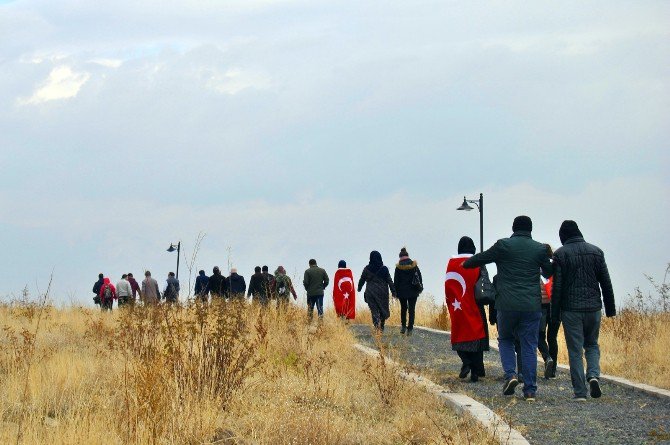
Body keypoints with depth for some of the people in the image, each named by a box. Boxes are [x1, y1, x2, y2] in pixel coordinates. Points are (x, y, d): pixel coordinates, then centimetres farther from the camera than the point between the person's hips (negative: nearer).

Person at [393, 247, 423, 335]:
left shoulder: (398, 267, -6)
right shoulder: (414, 265, -2)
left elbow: (396, 281, -3)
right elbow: (420, 277, 4)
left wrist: (395, 291, 4)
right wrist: (420, 288, 13)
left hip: (402, 292, 0)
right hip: (413, 292, 1)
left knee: (403, 308, 18)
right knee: (411, 309, 3)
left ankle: (403, 326, 13)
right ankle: (410, 329, -3)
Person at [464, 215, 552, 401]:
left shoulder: (503, 245, -2)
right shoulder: (539, 249, 4)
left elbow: (481, 258, 9)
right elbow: (549, 273, 17)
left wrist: (466, 264, 29)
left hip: (507, 305, -1)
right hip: (532, 306, 1)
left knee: (505, 340, 19)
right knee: (529, 346, 5)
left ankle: (510, 375, -2)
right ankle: (530, 390, 3)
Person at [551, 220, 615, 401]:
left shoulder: (561, 254, -4)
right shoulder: (596, 251, 6)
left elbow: (557, 286, -7)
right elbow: (606, 283, 7)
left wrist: (555, 313, -2)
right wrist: (610, 309, 13)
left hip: (571, 309, -3)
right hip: (594, 307, 3)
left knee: (575, 350, 3)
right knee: (592, 345, 18)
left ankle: (580, 392, 0)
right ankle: (593, 375, -7)